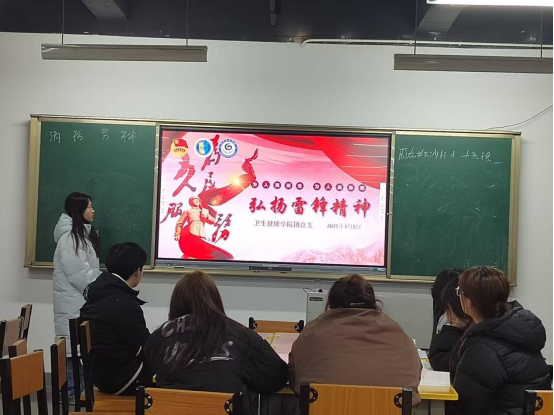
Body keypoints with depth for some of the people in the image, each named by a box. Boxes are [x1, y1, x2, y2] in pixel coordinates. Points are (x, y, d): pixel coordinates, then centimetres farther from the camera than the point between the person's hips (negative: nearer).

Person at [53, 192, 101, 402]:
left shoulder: (83, 234, 15)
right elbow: (79, 274, -20)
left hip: (83, 298, 9)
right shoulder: (68, 237, -17)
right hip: (73, 300, -9)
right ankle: (70, 391, 2)